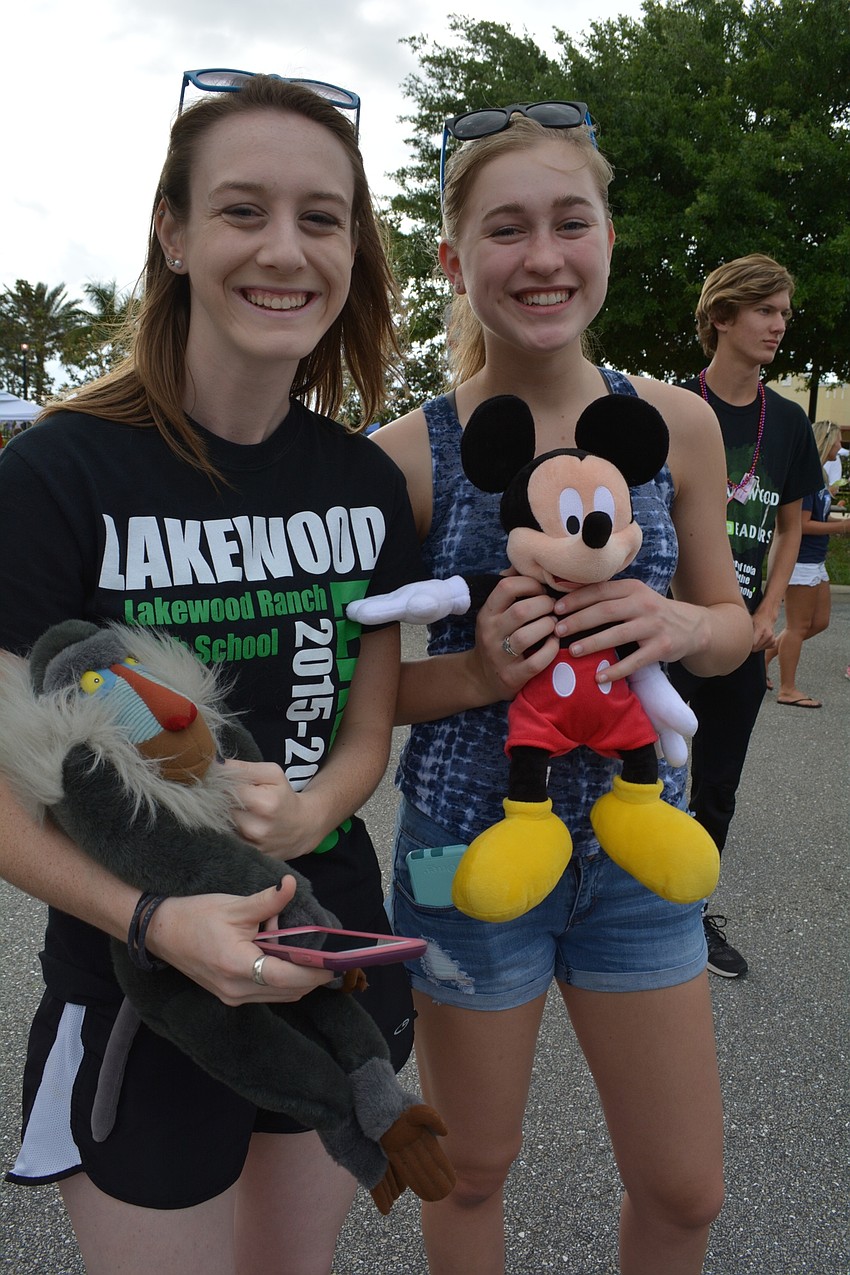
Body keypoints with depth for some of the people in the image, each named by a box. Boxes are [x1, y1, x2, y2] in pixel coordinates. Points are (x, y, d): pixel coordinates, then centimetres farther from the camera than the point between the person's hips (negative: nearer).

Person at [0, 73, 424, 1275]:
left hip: (332, 949, 5)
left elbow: (366, 727, 3)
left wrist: (305, 812, -18)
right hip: (138, 988, -4)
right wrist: (157, 920, -31)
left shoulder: (367, 483, -3)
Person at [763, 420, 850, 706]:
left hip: (815, 562, 10)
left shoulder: (818, 474, 12)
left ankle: (767, 653, 25)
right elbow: (802, 524, -22)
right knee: (798, 626, -2)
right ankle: (787, 690, 8)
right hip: (800, 561, -10)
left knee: (820, 622, 15)